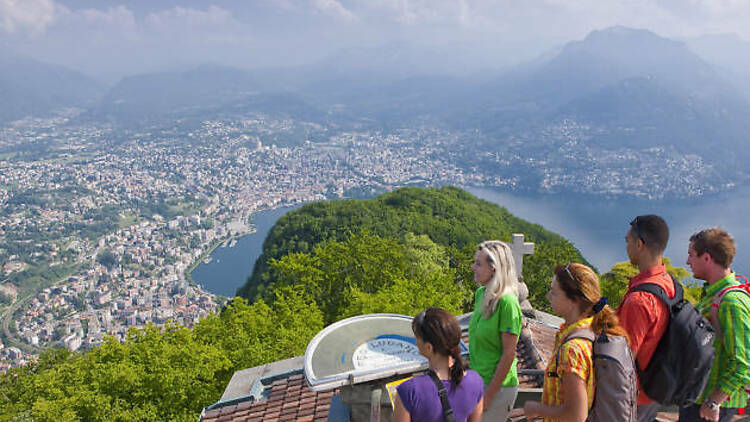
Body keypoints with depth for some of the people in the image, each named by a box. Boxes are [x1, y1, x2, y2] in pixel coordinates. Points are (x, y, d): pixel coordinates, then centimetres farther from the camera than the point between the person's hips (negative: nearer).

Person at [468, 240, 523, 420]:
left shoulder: (507, 302, -23)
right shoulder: (480, 293, 1)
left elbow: (509, 354, -20)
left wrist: (488, 394, -16)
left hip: (498, 385, -7)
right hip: (477, 379, 8)